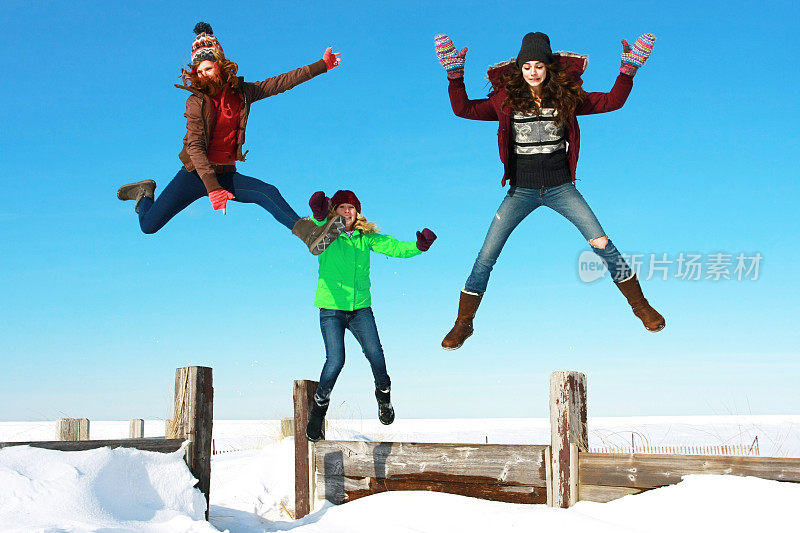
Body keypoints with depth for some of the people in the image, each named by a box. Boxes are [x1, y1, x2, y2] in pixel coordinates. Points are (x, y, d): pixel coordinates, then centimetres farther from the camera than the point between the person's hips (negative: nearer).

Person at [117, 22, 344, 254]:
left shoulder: (241, 93, 3)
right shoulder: (196, 101, -11)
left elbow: (283, 82, 7)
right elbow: (195, 147, -19)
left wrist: (323, 65, 6)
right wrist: (213, 188, -30)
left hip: (226, 175, 3)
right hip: (196, 174, -3)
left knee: (269, 193, -22)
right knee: (149, 225, -6)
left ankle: (308, 233, -29)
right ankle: (145, 194, 26)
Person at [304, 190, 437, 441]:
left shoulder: (366, 237, 8)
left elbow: (394, 247, 1)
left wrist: (418, 247, -19)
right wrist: (319, 216, -47)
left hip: (360, 308, 2)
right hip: (331, 308, -2)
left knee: (375, 354, -11)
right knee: (335, 361, -14)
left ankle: (383, 395, 19)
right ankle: (319, 407, 9)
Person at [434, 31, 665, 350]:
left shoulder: (566, 97, 1)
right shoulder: (506, 101, 0)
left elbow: (611, 102, 2)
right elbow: (464, 109, -3)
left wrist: (628, 70, -9)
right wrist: (455, 74, -14)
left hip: (560, 187, 0)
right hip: (521, 189, 0)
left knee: (603, 245, -6)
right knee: (486, 257, -5)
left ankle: (641, 306, 14)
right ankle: (463, 325, 10)